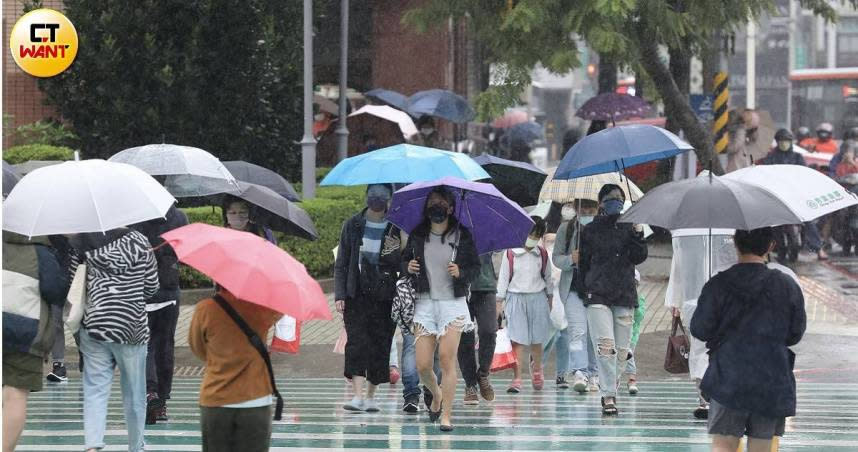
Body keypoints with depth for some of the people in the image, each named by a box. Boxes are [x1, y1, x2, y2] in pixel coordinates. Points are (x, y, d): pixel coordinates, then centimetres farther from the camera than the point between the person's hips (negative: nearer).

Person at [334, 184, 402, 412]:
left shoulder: (396, 229, 5)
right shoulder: (353, 226, 8)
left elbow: (402, 266, 6)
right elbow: (341, 263, 8)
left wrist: (393, 256, -16)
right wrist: (340, 295, 0)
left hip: (385, 297, 0)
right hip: (356, 296, 0)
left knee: (380, 345, 1)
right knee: (357, 342, -13)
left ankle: (371, 396, 13)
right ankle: (358, 395, -19)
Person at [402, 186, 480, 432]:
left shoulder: (462, 236, 0)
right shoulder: (418, 235, 6)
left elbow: (476, 268, 6)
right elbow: (405, 258, 19)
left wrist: (461, 272, -15)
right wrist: (408, 267, -4)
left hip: (452, 303, -2)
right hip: (425, 302, 2)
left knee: (447, 359, -14)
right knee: (422, 365, -3)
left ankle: (446, 415, -9)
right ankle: (436, 395, 29)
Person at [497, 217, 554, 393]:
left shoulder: (542, 254, 5)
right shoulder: (511, 253, -3)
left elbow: (548, 276, 16)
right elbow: (503, 278, 0)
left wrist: (550, 297, 17)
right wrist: (500, 300, -2)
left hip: (538, 298, 2)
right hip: (516, 298, -2)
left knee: (536, 340, 8)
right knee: (518, 340, -8)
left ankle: (536, 370, 33)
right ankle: (516, 379, -9)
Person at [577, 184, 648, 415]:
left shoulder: (629, 228, 11)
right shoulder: (590, 230, 8)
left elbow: (638, 258, 1)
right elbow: (583, 263, 11)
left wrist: (638, 234, -12)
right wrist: (585, 290, 3)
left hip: (625, 295, 2)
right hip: (597, 296, -2)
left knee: (621, 350, 2)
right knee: (605, 346, -15)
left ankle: (608, 388, 20)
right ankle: (608, 397, -18)